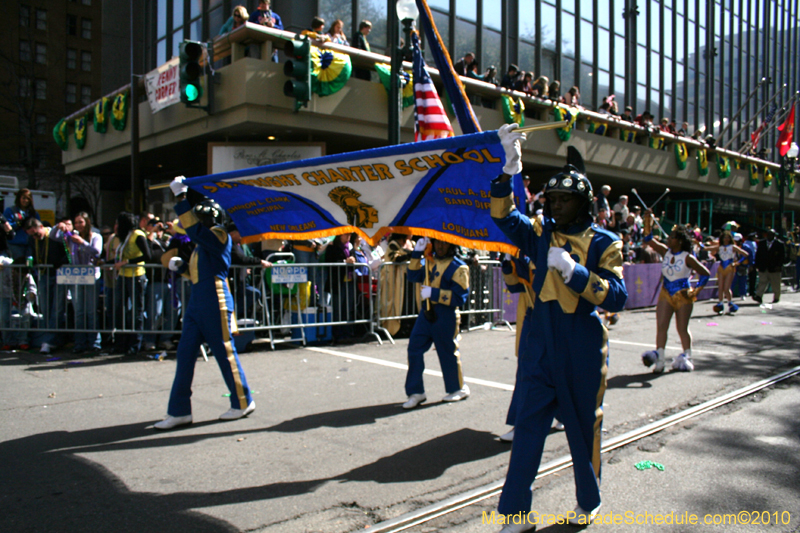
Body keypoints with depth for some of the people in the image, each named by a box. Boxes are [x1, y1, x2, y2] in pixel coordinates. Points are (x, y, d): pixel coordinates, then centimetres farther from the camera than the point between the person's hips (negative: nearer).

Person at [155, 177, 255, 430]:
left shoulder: (218, 236, -10)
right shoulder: (203, 240, 18)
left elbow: (193, 229, -27)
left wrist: (181, 196, -23)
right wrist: (180, 265, 6)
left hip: (215, 303, -9)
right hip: (196, 303, 9)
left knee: (225, 352, 0)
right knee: (185, 354, 6)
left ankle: (242, 402, 16)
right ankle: (179, 411, 11)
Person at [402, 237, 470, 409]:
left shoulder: (458, 267, -8)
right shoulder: (429, 261, 12)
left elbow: (459, 297, -15)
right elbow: (414, 276, 9)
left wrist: (434, 293, -23)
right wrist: (416, 254, 0)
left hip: (445, 315, -6)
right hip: (426, 311, 6)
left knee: (448, 352, 6)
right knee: (414, 348, 0)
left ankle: (459, 388, 28)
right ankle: (416, 392, 9)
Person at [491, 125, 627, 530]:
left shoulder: (602, 243, -3)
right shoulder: (541, 232, 5)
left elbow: (616, 298, -11)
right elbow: (504, 216, -8)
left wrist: (574, 271, -23)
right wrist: (509, 167, -20)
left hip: (581, 350, -2)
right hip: (540, 346, 2)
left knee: (583, 426, 13)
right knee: (527, 426, 3)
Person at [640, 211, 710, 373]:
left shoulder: (687, 258, -13)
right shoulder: (666, 252, 0)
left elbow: (705, 273, -7)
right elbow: (649, 240, -6)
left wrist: (695, 291, -14)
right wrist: (648, 221, -18)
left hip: (683, 295, -4)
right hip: (666, 293, 4)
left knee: (682, 328, 5)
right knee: (661, 326, -8)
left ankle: (686, 357, 20)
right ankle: (660, 357, -11)